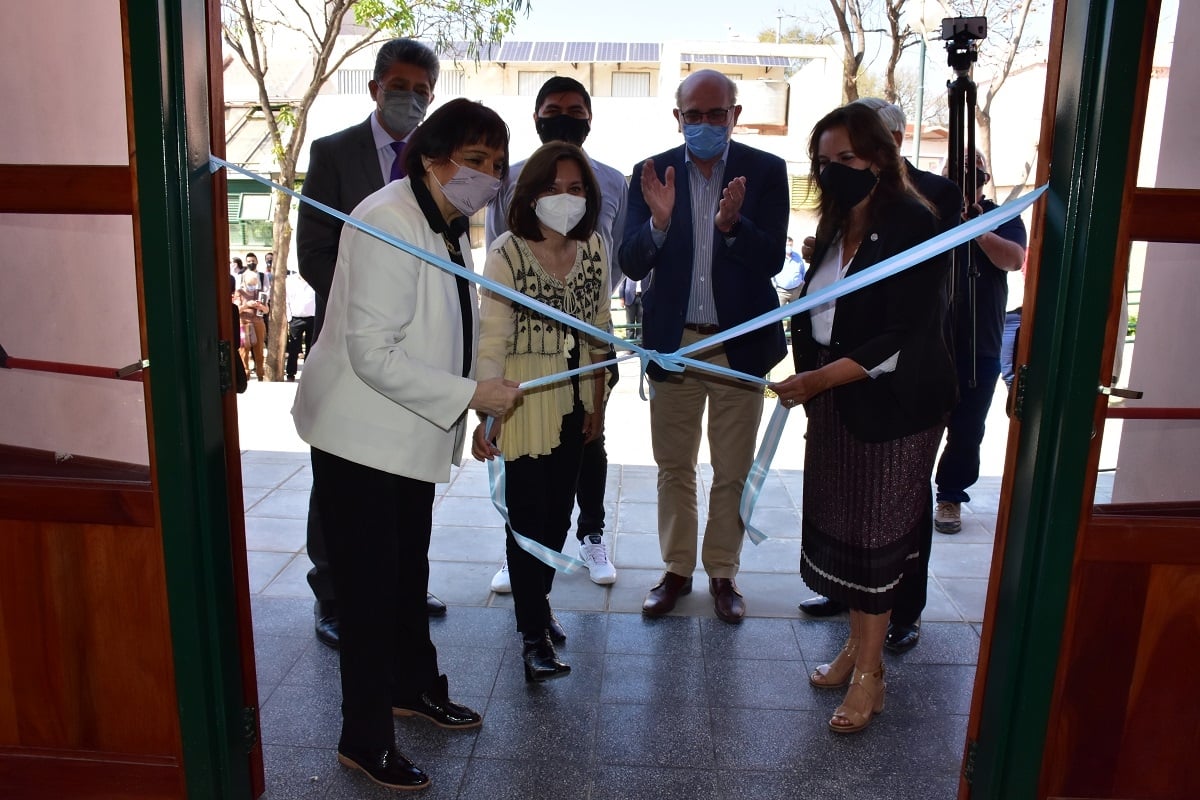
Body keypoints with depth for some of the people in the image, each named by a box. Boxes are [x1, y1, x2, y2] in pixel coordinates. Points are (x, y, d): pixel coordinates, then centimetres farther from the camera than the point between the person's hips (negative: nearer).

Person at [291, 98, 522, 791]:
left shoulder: (453, 228, 8)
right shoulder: (388, 222, -21)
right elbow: (372, 352, -26)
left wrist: (483, 408, 12)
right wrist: (470, 394, -25)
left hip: (412, 434, 9)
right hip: (363, 438, -9)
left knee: (410, 572, 22)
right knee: (370, 588, 3)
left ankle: (416, 687, 42)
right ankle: (365, 740, 20)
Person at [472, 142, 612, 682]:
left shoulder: (593, 248, 1)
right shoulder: (507, 253, -14)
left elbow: (598, 330, 8)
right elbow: (492, 339, -15)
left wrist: (597, 404, 10)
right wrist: (485, 416, -19)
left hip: (574, 401, 5)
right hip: (525, 402, -5)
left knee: (558, 514, 16)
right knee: (528, 517, 1)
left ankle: (538, 599, 40)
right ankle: (534, 636, 16)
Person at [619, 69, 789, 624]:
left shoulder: (766, 171, -3)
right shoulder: (652, 174, -1)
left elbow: (772, 259, -11)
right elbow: (632, 264, -8)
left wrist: (732, 224, -29)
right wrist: (659, 221, -27)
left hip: (741, 342, -1)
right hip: (674, 342, 1)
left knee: (732, 471, 10)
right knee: (673, 467, 11)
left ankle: (723, 572, 27)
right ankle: (676, 570, 27)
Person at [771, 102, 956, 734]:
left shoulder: (914, 228, -14)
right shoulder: (834, 229, 9)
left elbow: (904, 338, -20)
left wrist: (820, 379, -24)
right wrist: (809, 382, 6)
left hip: (891, 408, -7)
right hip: (833, 404, 7)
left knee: (874, 531, 1)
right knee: (838, 522, 11)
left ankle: (869, 675, 16)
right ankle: (857, 646, 29)